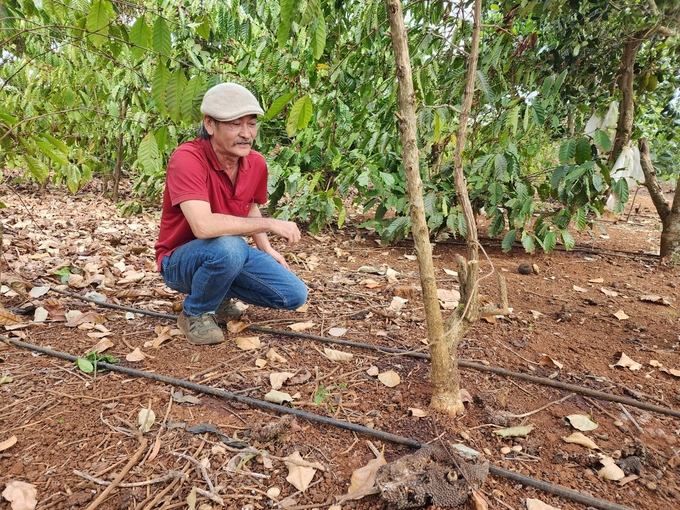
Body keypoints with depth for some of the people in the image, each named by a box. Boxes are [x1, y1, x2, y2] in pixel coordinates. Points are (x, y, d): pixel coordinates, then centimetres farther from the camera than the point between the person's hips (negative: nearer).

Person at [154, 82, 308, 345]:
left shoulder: (256, 163, -6)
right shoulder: (187, 158, -26)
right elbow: (203, 225, -40)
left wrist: (266, 248, 3)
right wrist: (269, 224, -31)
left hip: (230, 254, 6)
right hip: (180, 260, -6)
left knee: (294, 295, -6)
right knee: (229, 245, -39)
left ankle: (220, 296, 17)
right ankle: (195, 314, -8)